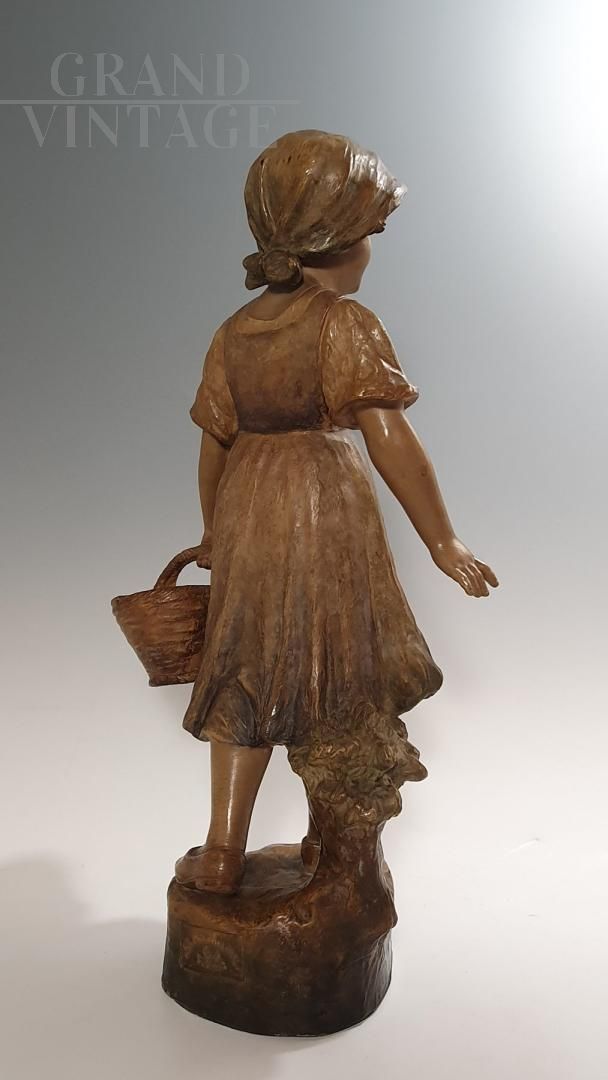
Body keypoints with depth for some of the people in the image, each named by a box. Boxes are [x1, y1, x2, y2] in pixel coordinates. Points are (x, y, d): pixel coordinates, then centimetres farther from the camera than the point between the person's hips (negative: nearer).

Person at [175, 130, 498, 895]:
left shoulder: (233, 332, 8)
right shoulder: (345, 324, -10)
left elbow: (214, 445, 12)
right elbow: (390, 439, -17)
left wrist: (214, 531, 23)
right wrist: (442, 541, -12)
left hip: (248, 519, 5)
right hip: (326, 516, -5)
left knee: (248, 682, 14)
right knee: (343, 670, 14)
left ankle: (223, 852, 19)